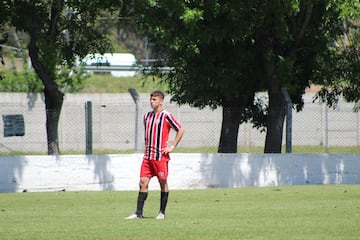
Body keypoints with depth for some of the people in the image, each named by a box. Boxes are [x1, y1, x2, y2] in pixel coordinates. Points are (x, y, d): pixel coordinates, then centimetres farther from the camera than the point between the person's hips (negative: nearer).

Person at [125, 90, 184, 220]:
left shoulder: (166, 116, -6)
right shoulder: (147, 116, 14)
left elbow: (180, 130, -5)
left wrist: (172, 147, -8)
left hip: (161, 155, -6)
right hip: (148, 156, 6)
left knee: (163, 183, 2)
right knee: (143, 182, -1)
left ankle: (162, 212, 10)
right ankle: (139, 213, -2)